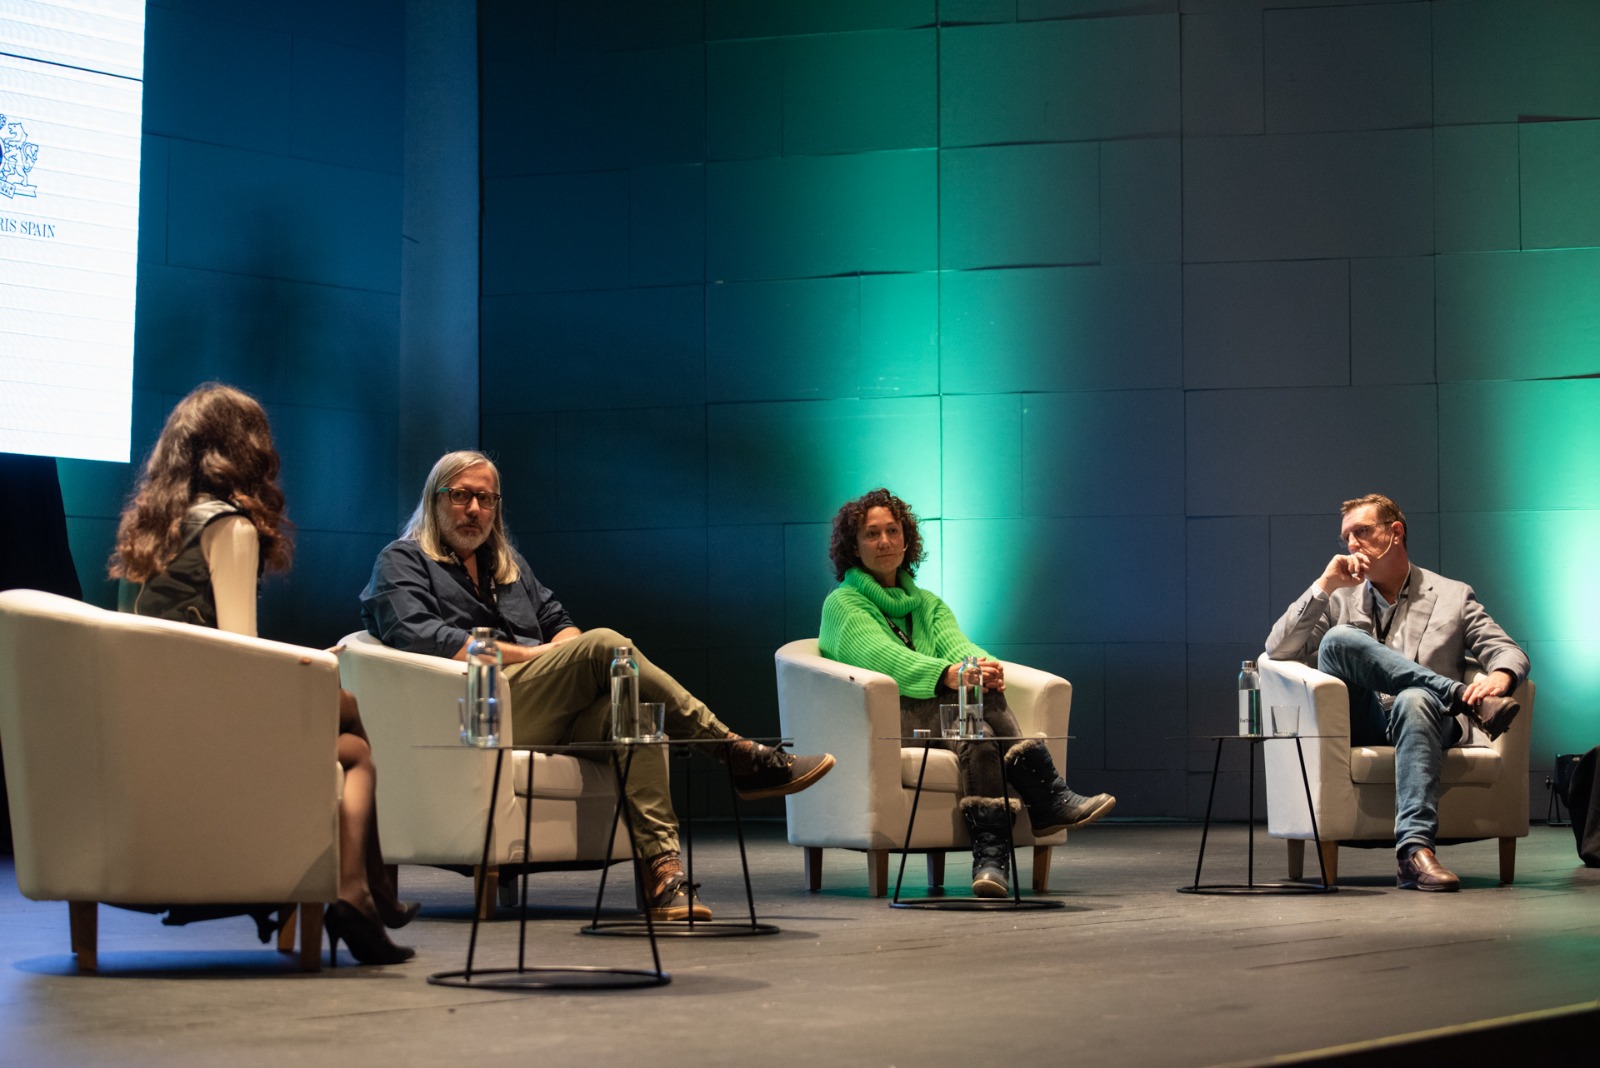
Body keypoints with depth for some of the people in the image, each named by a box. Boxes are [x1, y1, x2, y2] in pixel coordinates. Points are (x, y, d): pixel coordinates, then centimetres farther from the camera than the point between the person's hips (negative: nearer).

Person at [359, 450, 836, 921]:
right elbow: (416, 636, -7)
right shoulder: (402, 561, 12)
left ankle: (661, 867, -45)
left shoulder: (508, 564, 34)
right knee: (604, 644, -28)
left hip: (550, 716, 6)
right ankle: (737, 753, -26)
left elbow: (561, 623, 28)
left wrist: (563, 645, 0)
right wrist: (531, 654, -9)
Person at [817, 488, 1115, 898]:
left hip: (942, 714, 5)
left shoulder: (928, 604, 28)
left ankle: (990, 855, -48)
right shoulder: (843, 604, 9)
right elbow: (879, 655, -13)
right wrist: (948, 674, -32)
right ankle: (1047, 798, -40)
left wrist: (980, 664, -23)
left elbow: (956, 644, 6)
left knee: (976, 735, -33)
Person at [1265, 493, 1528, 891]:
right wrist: (1324, 585, 3)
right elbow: (1278, 650, 11)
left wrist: (1500, 676, -17)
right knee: (1339, 640, -27)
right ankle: (1467, 698, -29)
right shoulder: (1339, 600, 24)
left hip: (1424, 718, -1)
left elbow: (1510, 653, 8)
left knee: (1415, 701, -40)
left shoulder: (1453, 596, 20)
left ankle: (1415, 848, -54)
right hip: (1360, 724, 1)